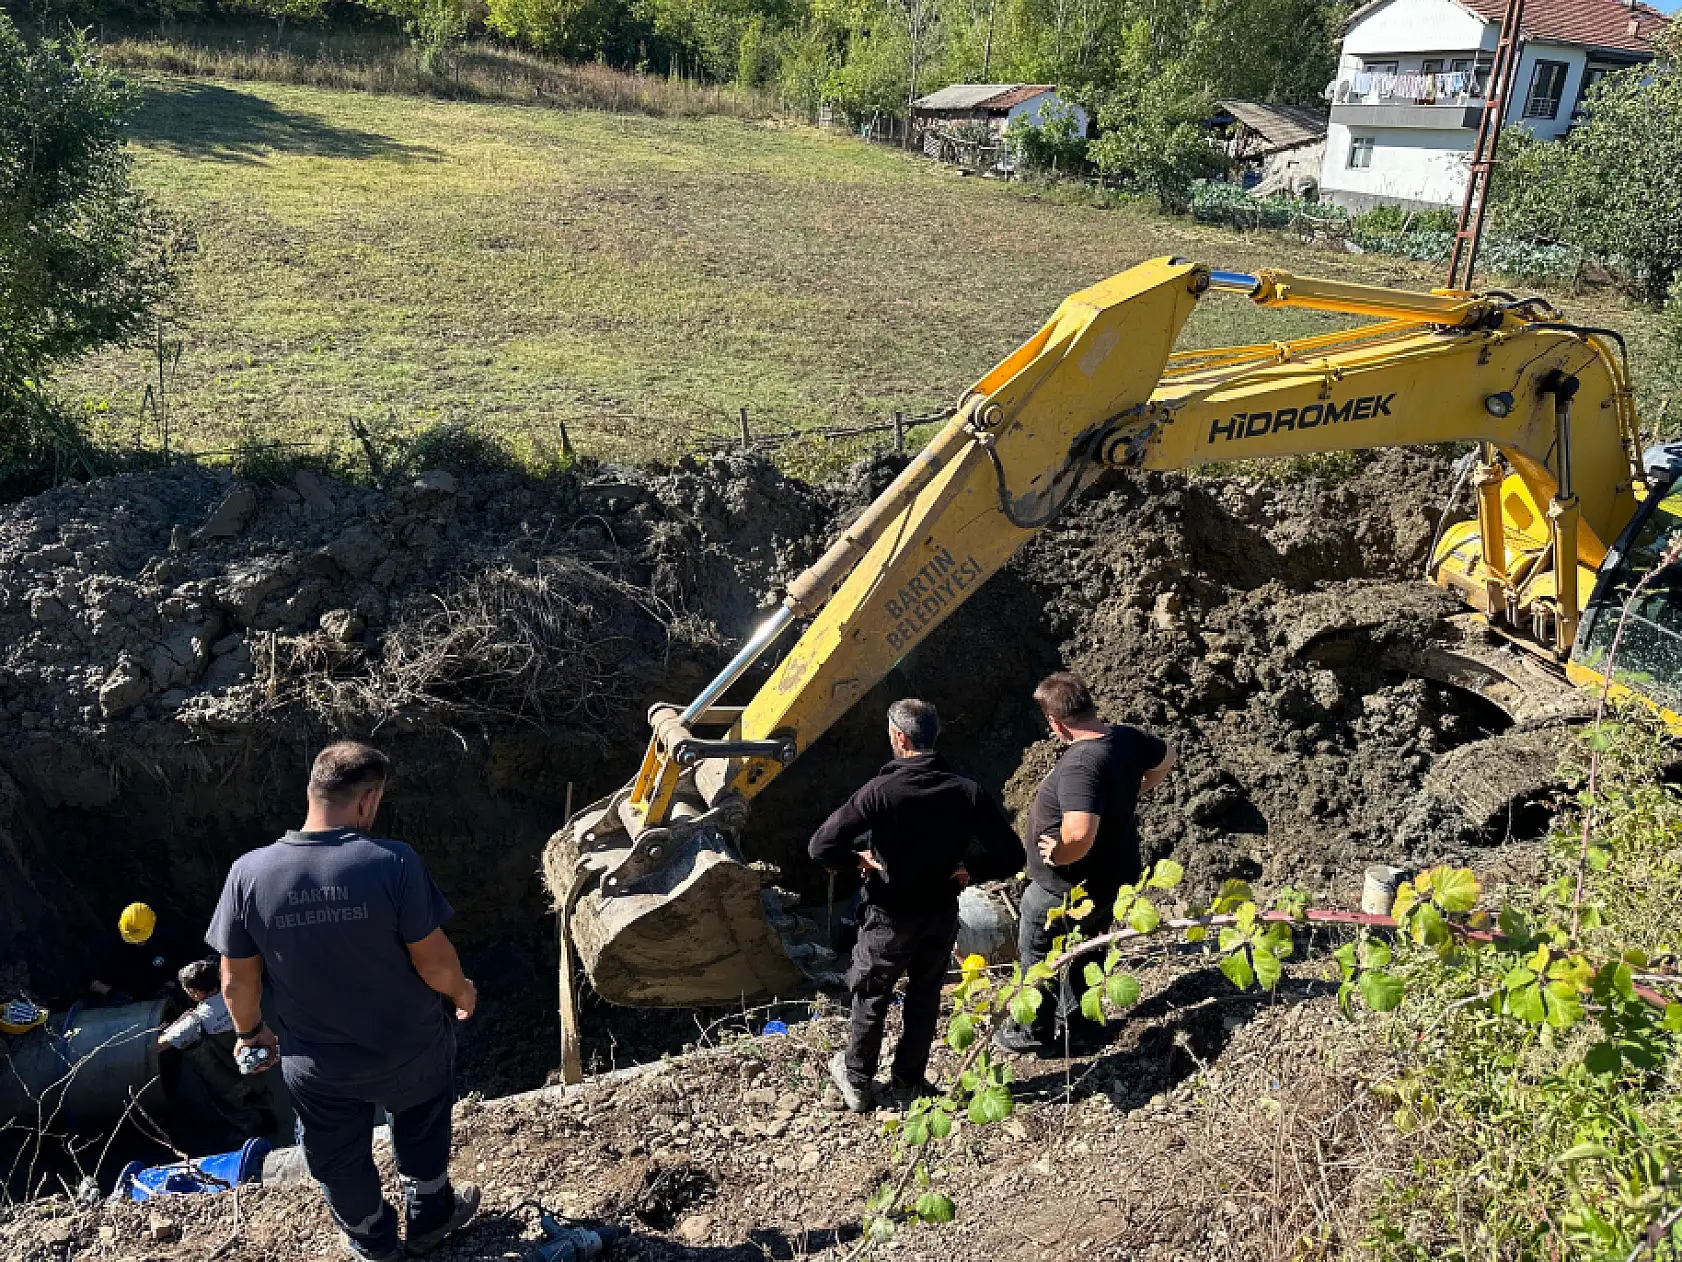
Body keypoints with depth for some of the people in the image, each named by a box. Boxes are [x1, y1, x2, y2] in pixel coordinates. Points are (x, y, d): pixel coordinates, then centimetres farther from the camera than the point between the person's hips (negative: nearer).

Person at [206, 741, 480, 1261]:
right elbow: (434, 961, -20)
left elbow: (238, 980, -8)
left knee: (339, 1160, 30)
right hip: (408, 1048, -2)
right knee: (421, 1129, 31)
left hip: (317, 1064, 2)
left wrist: (249, 1030, 12)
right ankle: (428, 1217, 52)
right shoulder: (393, 863, -28)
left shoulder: (249, 873, -19)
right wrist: (460, 991, 2)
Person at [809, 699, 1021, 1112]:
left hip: (890, 915, -3)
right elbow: (1011, 854, -10)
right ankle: (908, 1085, 34)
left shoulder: (881, 791, -23)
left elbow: (821, 846, -26)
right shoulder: (966, 791, -13)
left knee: (871, 999, 18)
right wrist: (970, 870, 2)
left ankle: (857, 1082, 35)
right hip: (942, 915, 3)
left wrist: (859, 860, -8)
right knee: (925, 998, 21)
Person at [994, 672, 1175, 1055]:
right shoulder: (1126, 737, -9)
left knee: (1036, 955, 17)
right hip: (1114, 877, 8)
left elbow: (1079, 834, -49)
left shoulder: (1080, 765, -36)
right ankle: (1080, 1020, 47)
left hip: (1065, 890, -8)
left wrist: (1056, 855, -29)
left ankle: (1034, 1031, 35)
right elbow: (1166, 757, 13)